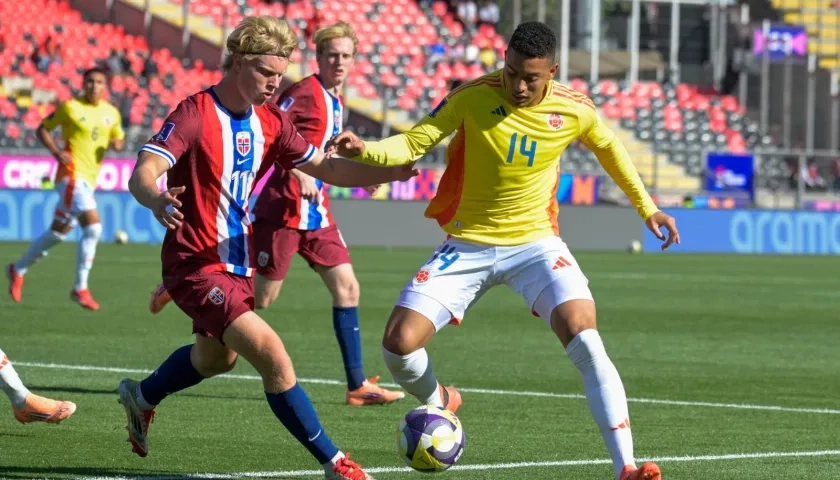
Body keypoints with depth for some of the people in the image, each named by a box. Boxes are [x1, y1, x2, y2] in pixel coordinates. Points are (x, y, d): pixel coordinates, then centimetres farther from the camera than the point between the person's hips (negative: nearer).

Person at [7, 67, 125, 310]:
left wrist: (117, 143, -2)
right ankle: (81, 289, -13)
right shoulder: (70, 107, -6)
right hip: (72, 174, -7)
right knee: (93, 227, -20)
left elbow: (119, 138, 23)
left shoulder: (112, 113, 9)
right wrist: (57, 152, -14)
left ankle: (18, 269, 34)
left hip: (89, 180, 7)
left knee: (58, 232, 16)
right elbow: (42, 128, 2)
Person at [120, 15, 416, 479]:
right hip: (195, 264, -9)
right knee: (273, 356, -20)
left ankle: (142, 396, 58)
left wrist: (390, 172, -8)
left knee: (217, 357, 30)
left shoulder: (270, 122, 2)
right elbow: (142, 175, -31)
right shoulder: (195, 115, -20)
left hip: (237, 263, 9)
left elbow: (326, 168, 9)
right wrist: (158, 201, -56)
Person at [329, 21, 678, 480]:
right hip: (468, 245, 0)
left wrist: (646, 208, 18)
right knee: (399, 343, -12)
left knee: (586, 342, -23)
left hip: (536, 242, 0)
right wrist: (364, 149, -34)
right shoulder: (472, 97, -15)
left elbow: (609, 147, 13)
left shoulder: (574, 111, -9)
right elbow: (411, 144, -14)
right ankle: (438, 403, 24)